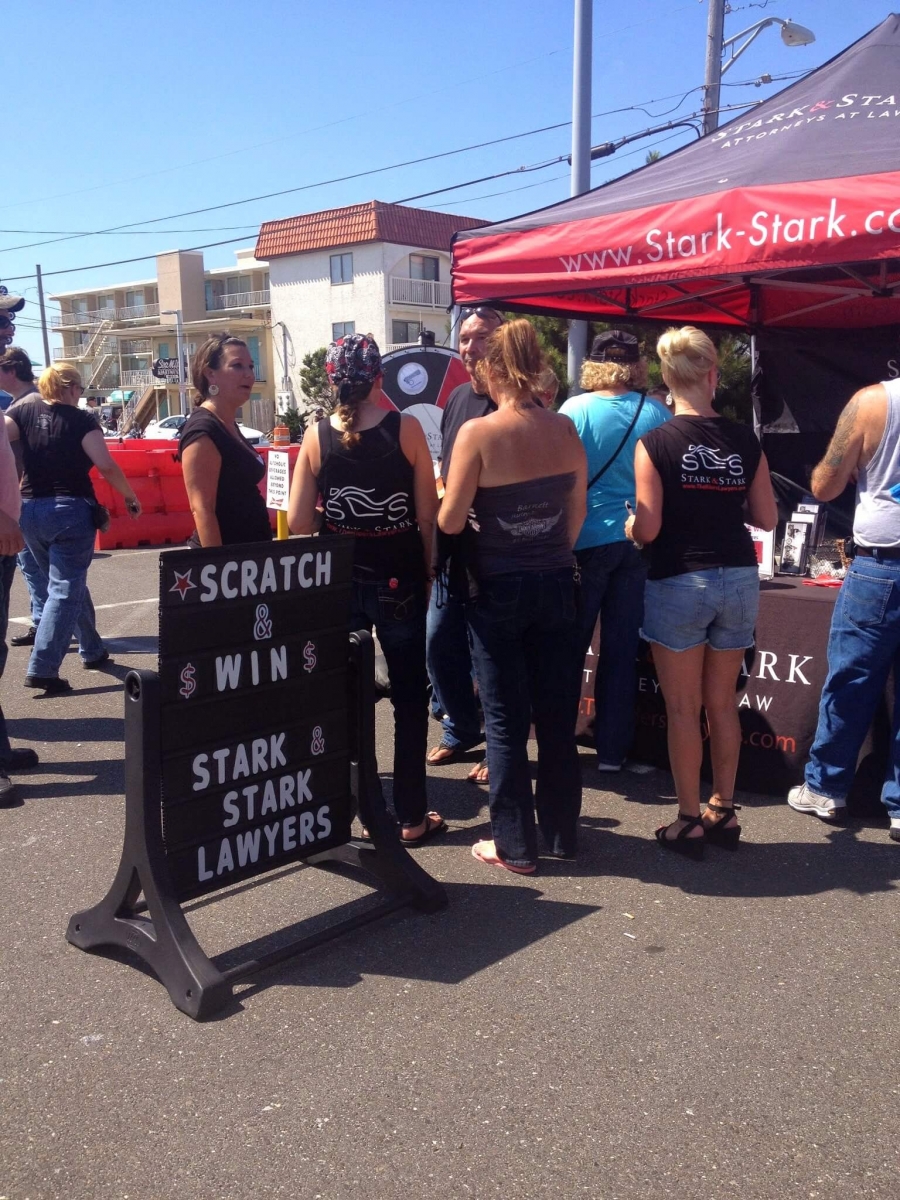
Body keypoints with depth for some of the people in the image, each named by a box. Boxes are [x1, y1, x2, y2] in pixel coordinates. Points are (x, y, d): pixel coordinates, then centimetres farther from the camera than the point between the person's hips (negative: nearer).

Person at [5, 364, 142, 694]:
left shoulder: (23, 412, 5)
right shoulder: (80, 420, -6)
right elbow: (107, 466, -13)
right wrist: (131, 497, 0)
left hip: (30, 510, 5)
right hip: (71, 510, -5)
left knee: (63, 583, 21)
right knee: (66, 590, -2)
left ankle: (92, 651, 33)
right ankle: (41, 669, -11)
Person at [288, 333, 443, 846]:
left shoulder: (317, 437, -5)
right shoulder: (406, 429, -10)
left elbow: (299, 522, -6)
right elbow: (428, 515, -10)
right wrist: (429, 571, 3)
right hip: (400, 581, -2)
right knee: (410, 700, 12)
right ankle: (412, 817, 18)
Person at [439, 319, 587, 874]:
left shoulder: (478, 433, -14)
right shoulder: (565, 429, -1)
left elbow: (450, 521, -14)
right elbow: (578, 511, 6)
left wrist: (448, 502, 8)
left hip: (499, 591, -4)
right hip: (557, 584, 4)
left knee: (507, 722, 7)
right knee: (558, 716, 14)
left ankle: (515, 845, 15)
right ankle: (562, 832, 27)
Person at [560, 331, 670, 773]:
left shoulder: (575, 410, -7)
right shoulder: (656, 413, 1)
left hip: (587, 541, -2)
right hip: (639, 541, 3)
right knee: (622, 649, 8)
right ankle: (612, 749, 15)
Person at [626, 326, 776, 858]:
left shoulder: (655, 443, -10)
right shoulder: (745, 440, 0)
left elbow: (647, 529, -13)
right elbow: (767, 518, 5)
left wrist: (628, 525, 9)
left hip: (679, 583, -4)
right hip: (738, 580, 4)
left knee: (683, 707, 6)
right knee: (723, 703, 15)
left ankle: (689, 821, 13)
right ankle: (724, 811, 25)